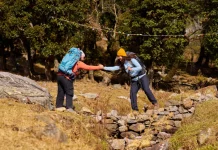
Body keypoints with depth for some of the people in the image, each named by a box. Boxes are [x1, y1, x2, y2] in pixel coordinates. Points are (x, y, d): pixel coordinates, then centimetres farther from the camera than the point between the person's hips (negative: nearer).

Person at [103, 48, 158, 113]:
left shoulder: (132, 60, -14)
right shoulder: (122, 64, 4)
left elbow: (140, 67, -20)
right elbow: (113, 68, -1)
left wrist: (131, 69, -31)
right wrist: (104, 68, -9)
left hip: (142, 77, -6)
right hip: (134, 80, 6)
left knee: (146, 90, -23)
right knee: (132, 93, -9)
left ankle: (155, 103, -12)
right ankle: (135, 109, -6)